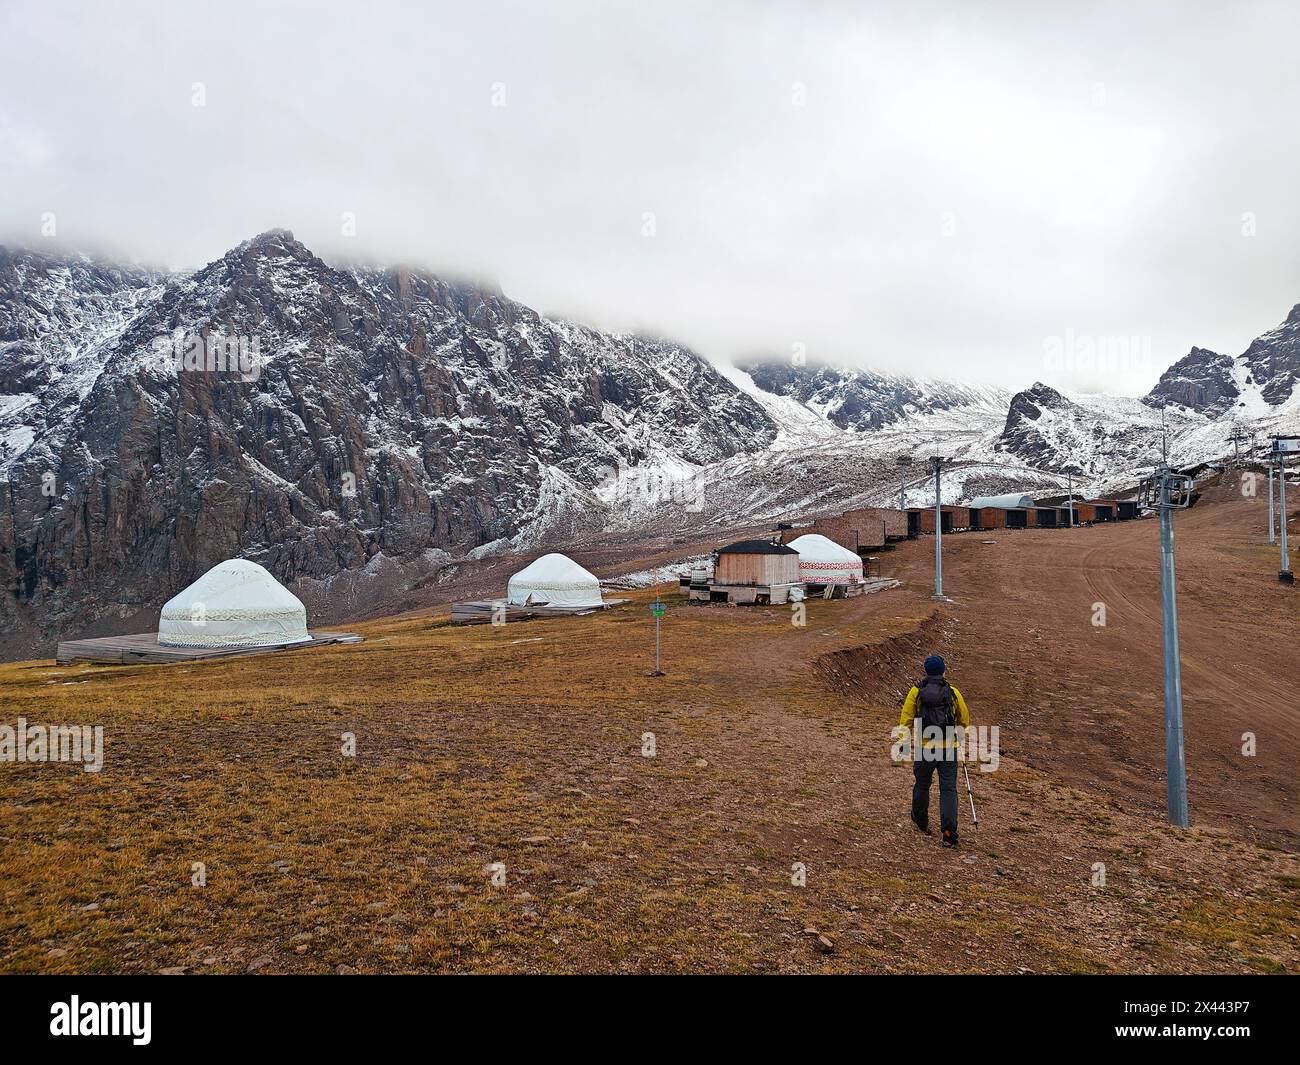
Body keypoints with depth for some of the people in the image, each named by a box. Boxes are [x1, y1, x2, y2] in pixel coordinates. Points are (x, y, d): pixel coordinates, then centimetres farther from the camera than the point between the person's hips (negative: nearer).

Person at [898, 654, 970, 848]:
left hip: (924, 748, 0)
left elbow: (906, 719, -6)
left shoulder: (916, 691, -2)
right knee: (948, 789, 2)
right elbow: (965, 719, 12)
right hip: (948, 748, 0)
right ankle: (949, 831, -8)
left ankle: (921, 821, 38)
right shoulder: (953, 693, 1)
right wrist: (960, 736, 32)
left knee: (922, 785, 19)